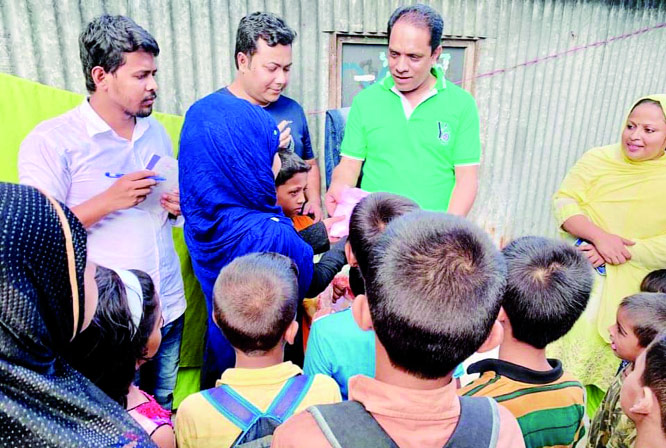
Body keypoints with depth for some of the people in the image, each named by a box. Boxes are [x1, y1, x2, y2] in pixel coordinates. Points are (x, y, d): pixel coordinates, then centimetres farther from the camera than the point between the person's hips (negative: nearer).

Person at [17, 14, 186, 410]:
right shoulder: (52, 140, -10)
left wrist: (175, 208, -4)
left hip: (169, 308, 5)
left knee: (163, 412, 18)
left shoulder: (156, 132, 9)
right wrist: (108, 201, -22)